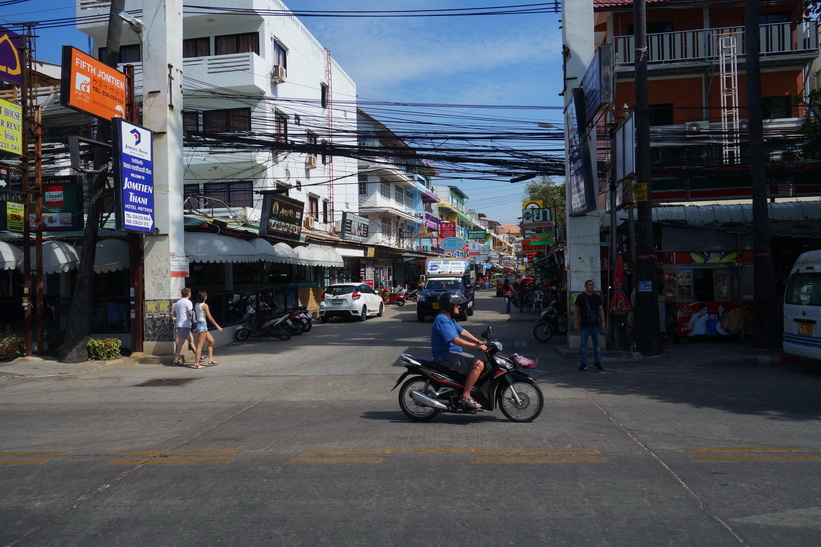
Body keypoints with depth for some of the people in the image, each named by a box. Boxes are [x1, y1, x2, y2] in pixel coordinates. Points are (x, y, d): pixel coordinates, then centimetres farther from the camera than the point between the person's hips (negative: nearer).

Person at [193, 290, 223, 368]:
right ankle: (196, 364, -8)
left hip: (198, 324, 9)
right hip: (202, 325, -9)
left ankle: (210, 359, 18)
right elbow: (210, 317, -14)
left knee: (211, 341, 18)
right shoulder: (204, 305, -13)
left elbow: (195, 317, 16)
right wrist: (217, 326, -9)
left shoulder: (196, 305, 12)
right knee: (200, 345, -8)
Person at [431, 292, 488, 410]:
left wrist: (479, 342, 8)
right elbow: (456, 340, -26)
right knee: (479, 364, -21)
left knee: (480, 363, 12)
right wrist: (476, 346, -25)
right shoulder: (442, 320, -19)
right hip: (446, 356, -11)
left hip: (453, 353, 11)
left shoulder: (449, 319, 16)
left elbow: (462, 332, 18)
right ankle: (465, 397, -18)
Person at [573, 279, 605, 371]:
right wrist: (576, 323, -5)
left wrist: (603, 323, 6)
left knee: (597, 344, 5)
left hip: (595, 325, 3)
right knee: (583, 344, 2)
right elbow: (575, 310, 1)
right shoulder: (580, 297, 0)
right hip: (584, 325, -2)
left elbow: (601, 310, 12)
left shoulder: (597, 297, 8)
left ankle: (597, 362, 15)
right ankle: (583, 363, 9)